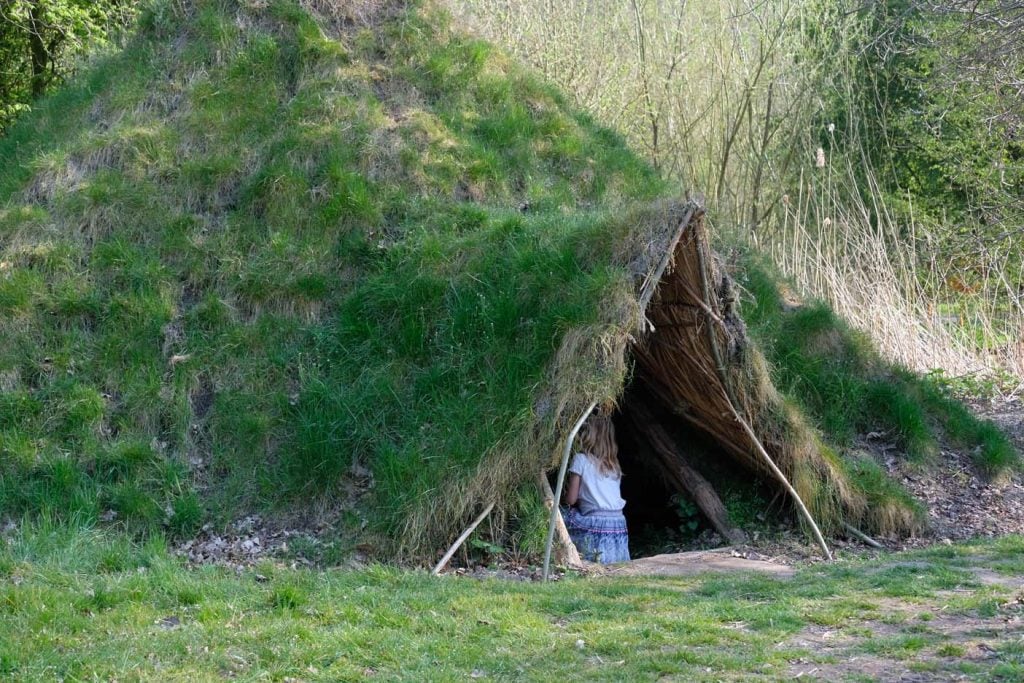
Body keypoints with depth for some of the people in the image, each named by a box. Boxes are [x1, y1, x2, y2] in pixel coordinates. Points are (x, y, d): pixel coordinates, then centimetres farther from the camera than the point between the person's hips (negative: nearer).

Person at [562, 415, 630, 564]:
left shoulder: (581, 459, 2)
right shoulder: (614, 465, 18)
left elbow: (571, 499, 1)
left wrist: (567, 489, 22)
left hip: (595, 525, -5)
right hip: (619, 525, 5)